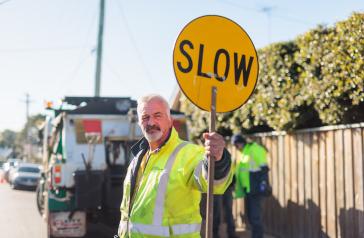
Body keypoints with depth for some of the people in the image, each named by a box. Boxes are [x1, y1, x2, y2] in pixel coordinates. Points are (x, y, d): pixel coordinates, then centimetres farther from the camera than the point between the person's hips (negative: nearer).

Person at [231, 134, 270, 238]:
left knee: (255, 214, -9)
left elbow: (263, 168, -15)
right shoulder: (244, 153, 18)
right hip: (247, 188, 10)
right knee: (249, 214, 12)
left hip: (255, 188, -10)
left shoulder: (254, 149, -10)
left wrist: (263, 183, -21)